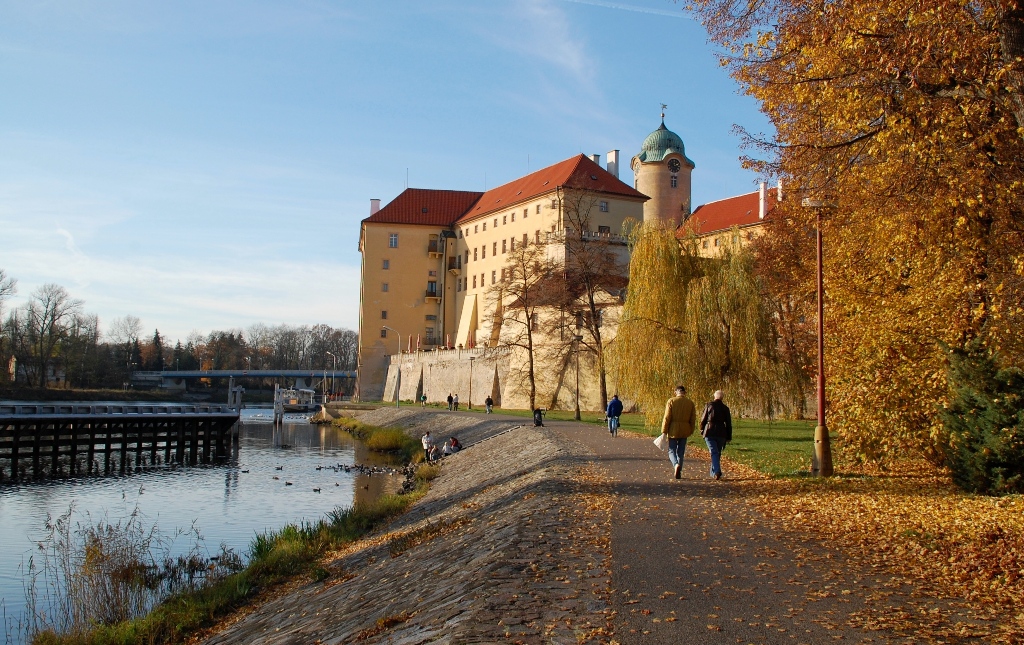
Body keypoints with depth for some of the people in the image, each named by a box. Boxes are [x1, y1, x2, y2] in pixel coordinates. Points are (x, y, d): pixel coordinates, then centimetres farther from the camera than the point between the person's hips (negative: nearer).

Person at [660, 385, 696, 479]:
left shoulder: (671, 401, -7)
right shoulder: (690, 403, 3)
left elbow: (667, 418, -9)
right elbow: (693, 419, 5)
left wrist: (664, 432, -5)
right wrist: (691, 431, 15)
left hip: (673, 430, -3)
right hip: (685, 430, 3)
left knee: (672, 450, 5)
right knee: (681, 452, 12)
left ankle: (676, 464, -23)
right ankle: (678, 472, 12)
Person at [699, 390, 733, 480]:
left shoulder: (708, 406, -2)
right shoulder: (725, 408, 3)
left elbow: (703, 419, 1)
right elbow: (728, 424, 5)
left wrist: (702, 430, 16)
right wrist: (729, 437, 11)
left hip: (709, 432, -2)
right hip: (721, 433, 2)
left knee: (714, 452, -5)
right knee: (718, 453, 16)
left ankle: (717, 471, -23)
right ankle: (713, 472, 24)